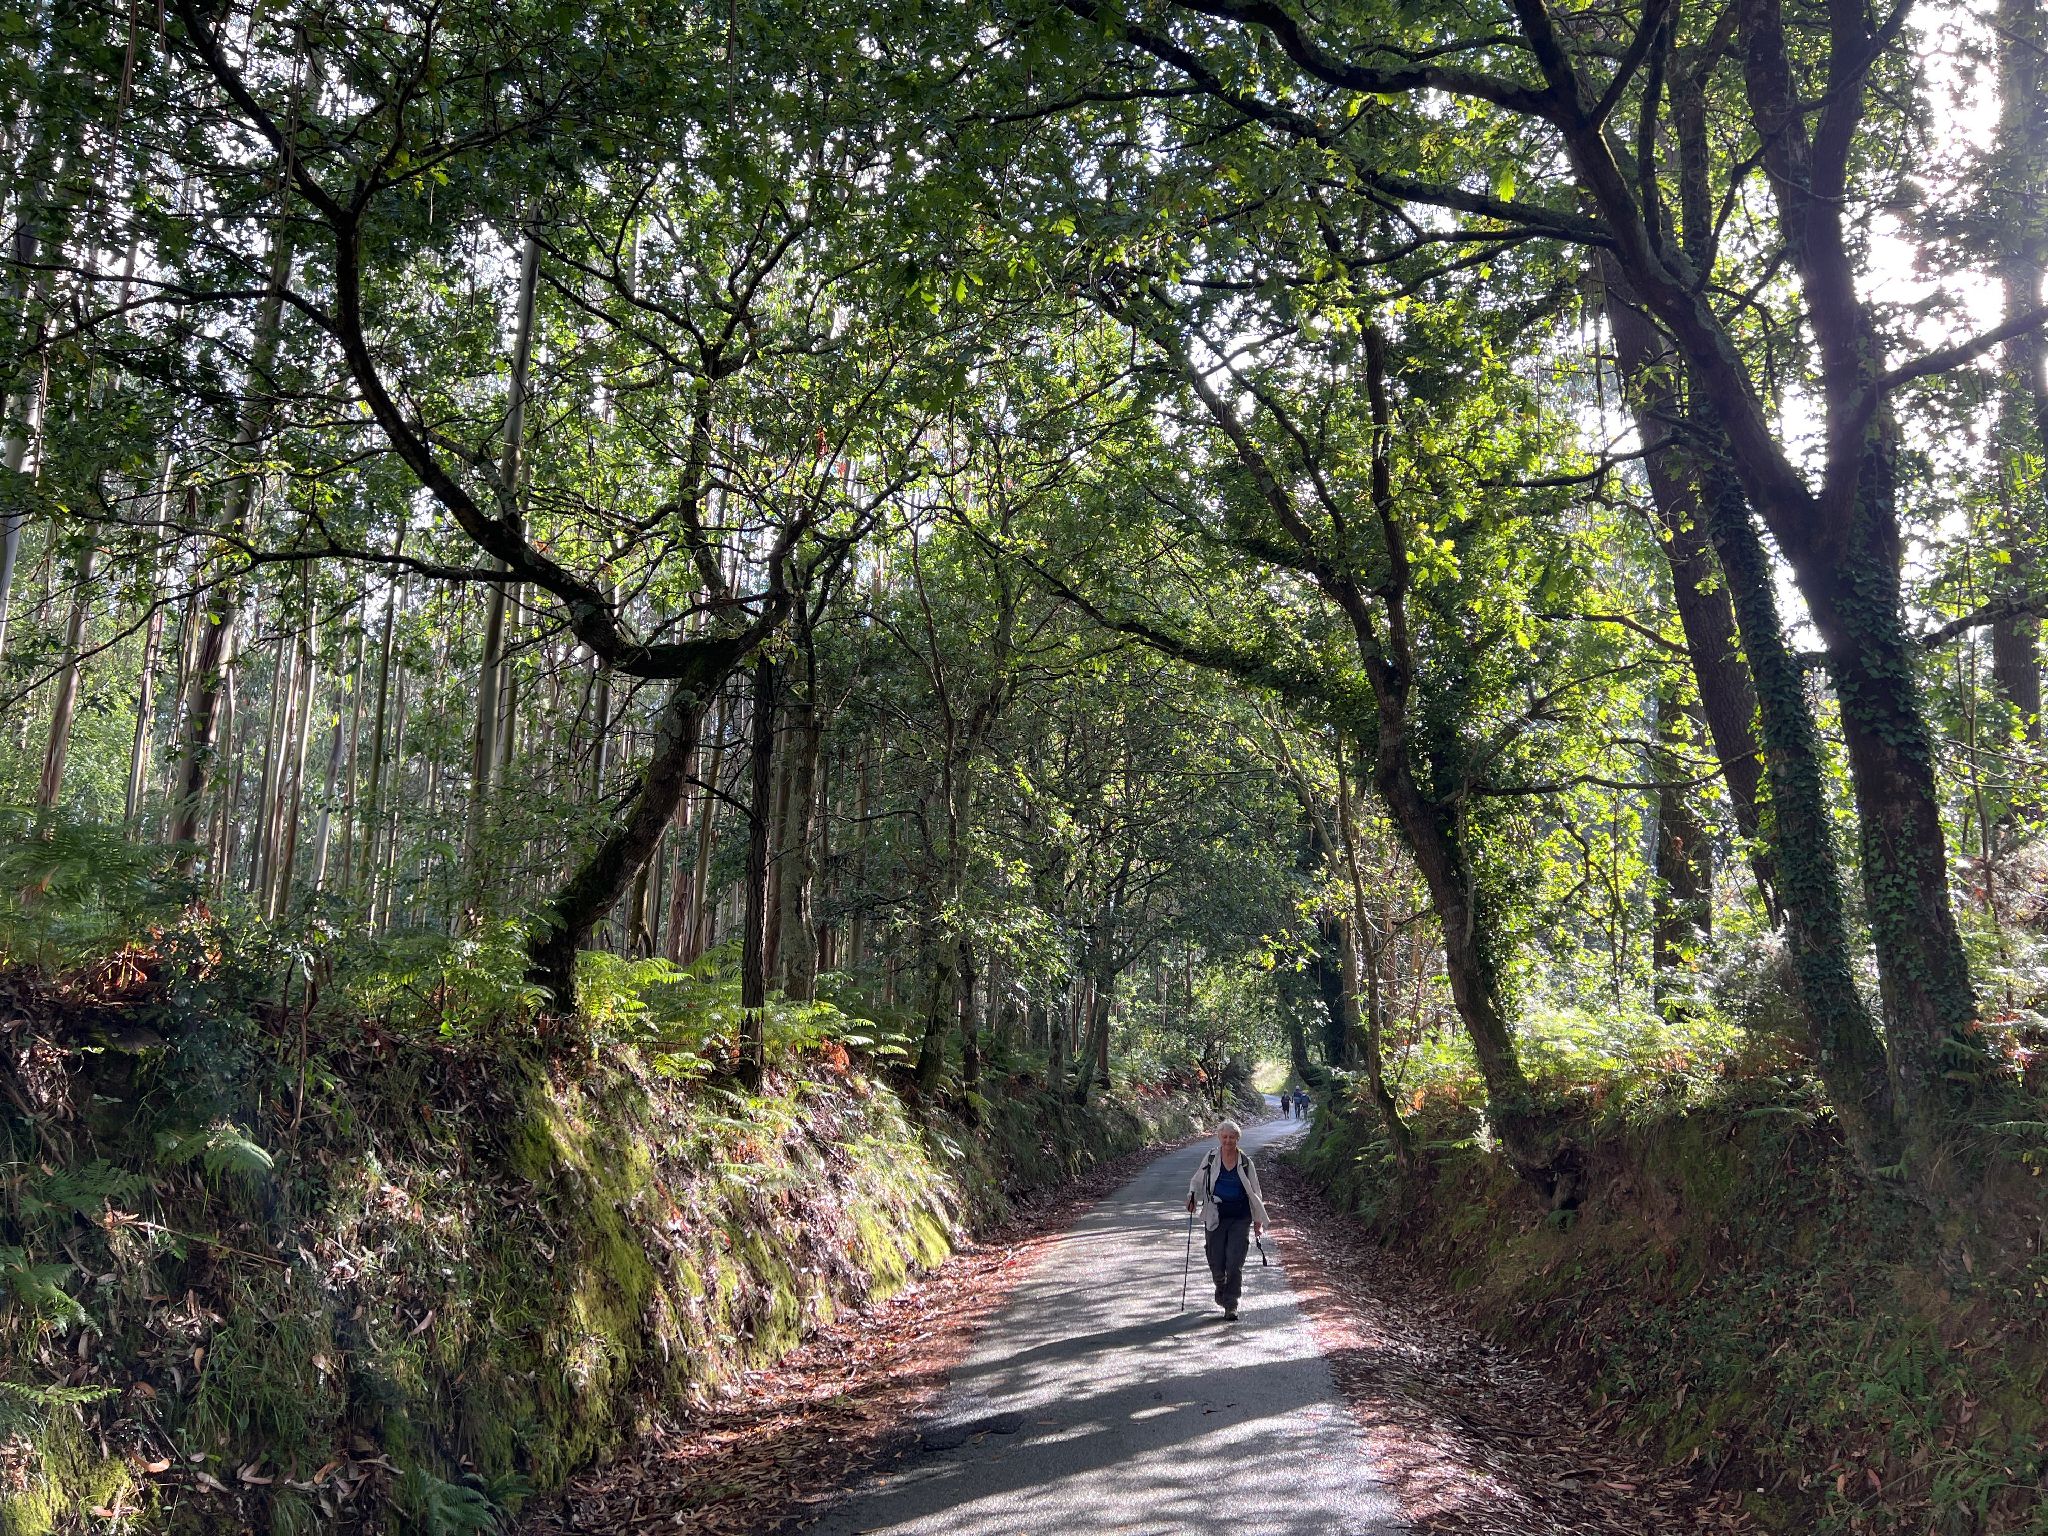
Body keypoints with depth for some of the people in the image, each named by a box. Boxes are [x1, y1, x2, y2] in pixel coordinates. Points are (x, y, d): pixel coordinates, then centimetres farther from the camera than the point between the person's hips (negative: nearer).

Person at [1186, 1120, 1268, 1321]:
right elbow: (1197, 1181, 13)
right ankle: (1221, 1288, 36)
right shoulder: (1211, 1159, 1)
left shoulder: (1245, 1162, 1)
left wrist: (1258, 1219, 10)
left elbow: (1254, 1192, 9)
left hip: (1240, 1219, -1)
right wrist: (1192, 1196, -7)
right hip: (1215, 1218, 1)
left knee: (1235, 1263, -8)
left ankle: (1231, 1306, 2)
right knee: (1216, 1261, 2)